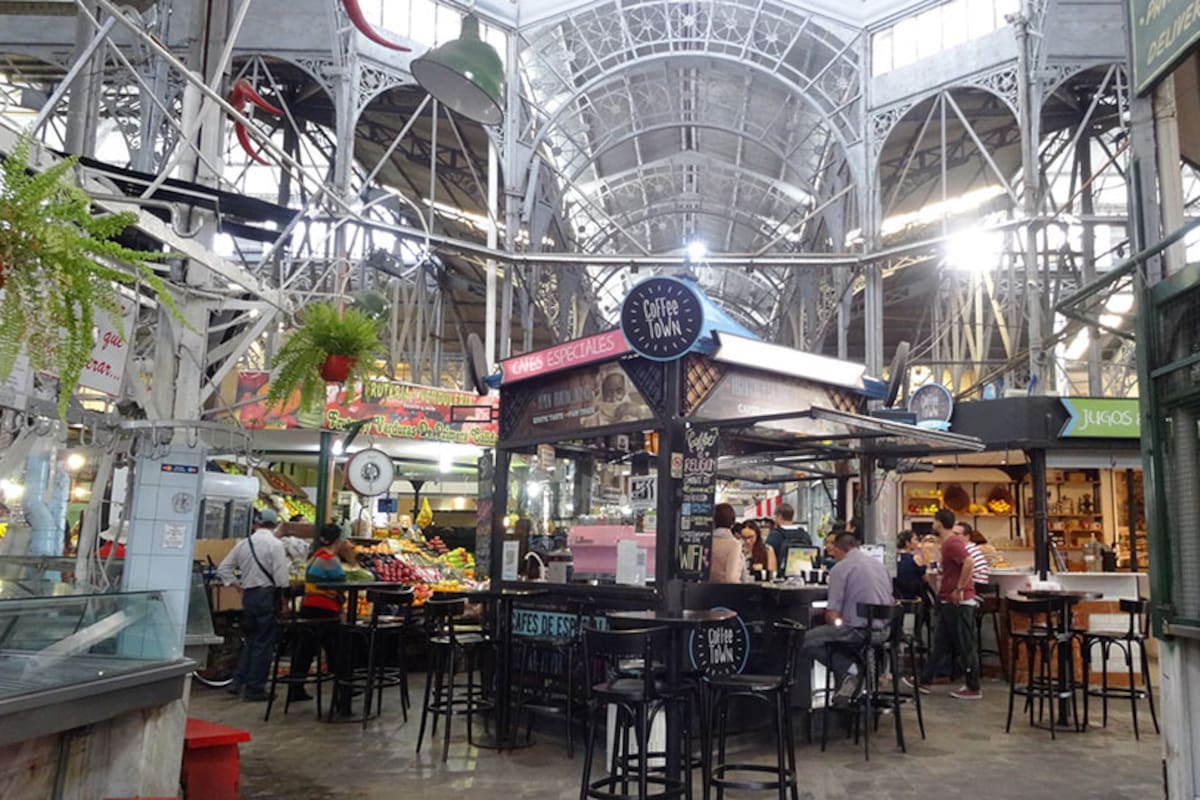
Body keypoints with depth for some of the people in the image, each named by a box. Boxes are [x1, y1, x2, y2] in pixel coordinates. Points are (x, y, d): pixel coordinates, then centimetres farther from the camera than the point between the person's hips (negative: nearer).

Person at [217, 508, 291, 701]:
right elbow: (281, 577, -15)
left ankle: (239, 682, 18)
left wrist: (237, 584, 13)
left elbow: (223, 568, 12)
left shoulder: (243, 544, 8)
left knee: (251, 640, 19)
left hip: (248, 595, 6)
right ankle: (255, 689, 5)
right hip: (267, 595, -6)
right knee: (264, 643, 2)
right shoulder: (275, 544, -10)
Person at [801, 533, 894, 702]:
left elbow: (832, 614, -11)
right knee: (834, 636, 29)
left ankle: (848, 669, -6)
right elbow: (890, 603, 23)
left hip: (860, 630, -8)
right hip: (885, 631, 8)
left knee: (807, 641, 5)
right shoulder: (880, 565, 15)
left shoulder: (839, 569, -7)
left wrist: (836, 624, 13)